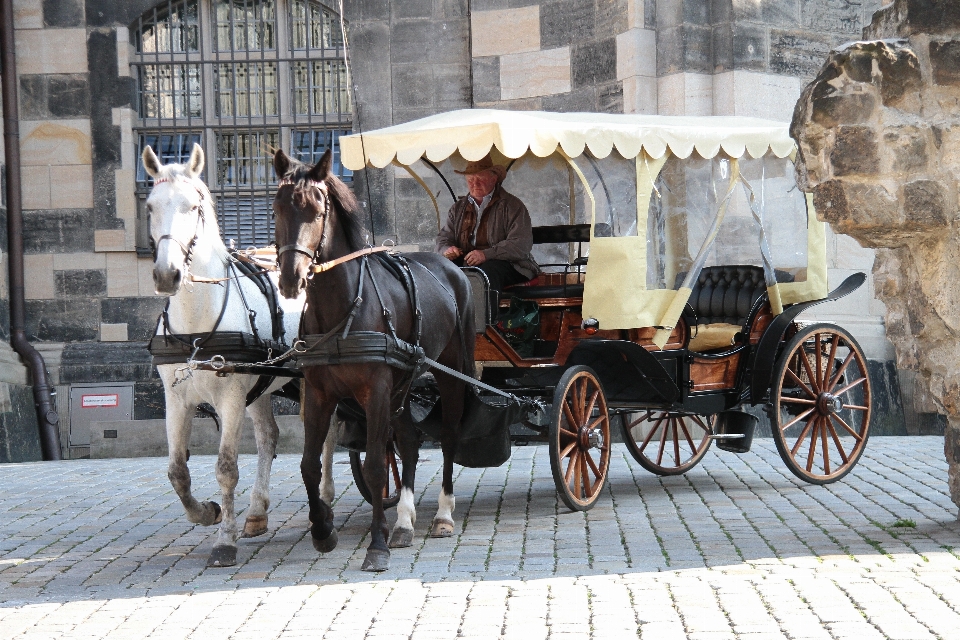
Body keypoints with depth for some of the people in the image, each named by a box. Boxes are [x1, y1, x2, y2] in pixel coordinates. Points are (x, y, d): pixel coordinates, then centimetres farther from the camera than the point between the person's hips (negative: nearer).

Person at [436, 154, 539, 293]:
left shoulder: (512, 205, 3)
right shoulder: (458, 208, 22)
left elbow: (521, 245, -10)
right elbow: (444, 238, 25)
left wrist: (487, 254, -23)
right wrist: (447, 250, -3)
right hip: (464, 263, 5)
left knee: (486, 271, -39)